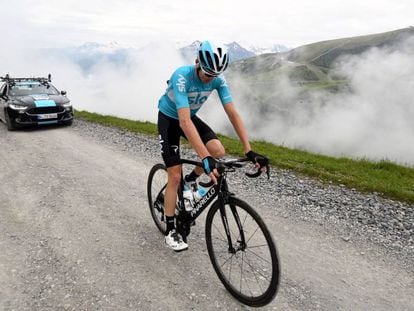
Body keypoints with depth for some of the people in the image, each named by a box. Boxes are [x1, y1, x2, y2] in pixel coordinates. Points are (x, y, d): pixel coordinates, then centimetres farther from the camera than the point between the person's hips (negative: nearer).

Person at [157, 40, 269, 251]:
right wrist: (205, 157, -54)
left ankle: (191, 180, 9)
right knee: (175, 176, -9)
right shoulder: (181, 77, -34)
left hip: (191, 117, 5)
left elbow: (232, 113, -23)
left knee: (218, 150, -22)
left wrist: (249, 150, -32)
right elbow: (184, 121, -45)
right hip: (169, 119, -4)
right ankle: (170, 231, 8)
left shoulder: (218, 80, -19)